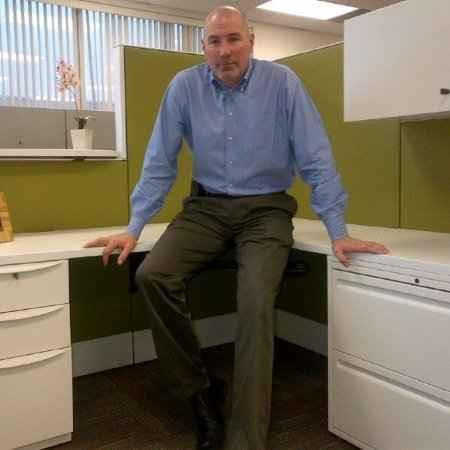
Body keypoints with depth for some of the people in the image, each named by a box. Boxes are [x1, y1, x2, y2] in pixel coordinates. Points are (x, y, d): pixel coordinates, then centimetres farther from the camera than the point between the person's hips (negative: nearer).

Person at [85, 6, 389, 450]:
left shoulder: (282, 82, -7)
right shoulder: (184, 86, -2)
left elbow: (316, 160, -6)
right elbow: (160, 161, 2)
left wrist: (337, 231, -9)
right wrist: (134, 227, -3)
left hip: (266, 209, -2)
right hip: (206, 206, 3)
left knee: (256, 305, -25)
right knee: (152, 276, -22)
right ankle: (200, 388, -1)